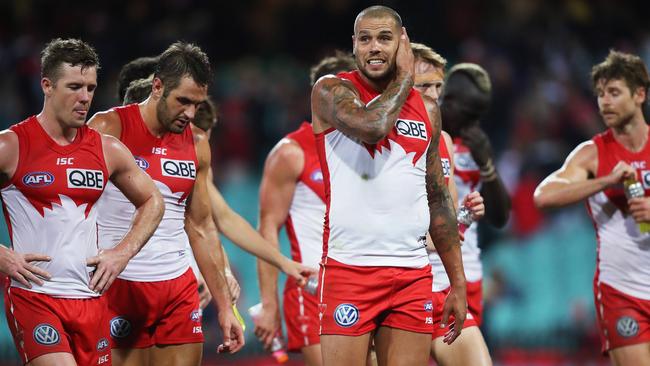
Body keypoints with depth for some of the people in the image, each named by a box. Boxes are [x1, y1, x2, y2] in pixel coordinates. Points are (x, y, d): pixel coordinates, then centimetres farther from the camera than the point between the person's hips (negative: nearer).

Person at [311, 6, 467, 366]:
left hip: (413, 273, 5)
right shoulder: (332, 91, -1)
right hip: (349, 268, -4)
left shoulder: (426, 109, 15)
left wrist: (458, 283, 15)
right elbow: (373, 127, -22)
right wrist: (404, 76, -4)